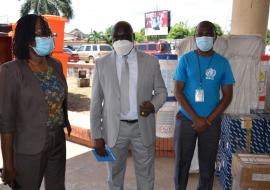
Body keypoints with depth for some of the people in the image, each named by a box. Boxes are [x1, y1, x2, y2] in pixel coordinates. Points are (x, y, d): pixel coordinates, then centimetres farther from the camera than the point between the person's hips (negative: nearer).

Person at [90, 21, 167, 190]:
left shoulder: (151, 62, -3)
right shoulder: (102, 64, -3)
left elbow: (161, 91, 6)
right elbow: (96, 102, -1)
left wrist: (153, 104, -18)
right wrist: (97, 135, -3)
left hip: (143, 128, 0)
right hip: (114, 128, 0)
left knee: (146, 176, 16)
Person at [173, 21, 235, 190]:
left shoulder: (223, 63, -1)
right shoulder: (185, 59, -4)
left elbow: (227, 96, -2)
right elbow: (178, 91, -7)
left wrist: (208, 121, -10)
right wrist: (196, 118, -13)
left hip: (212, 123, 1)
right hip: (186, 120, 0)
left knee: (208, 166, 11)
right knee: (182, 163, 10)